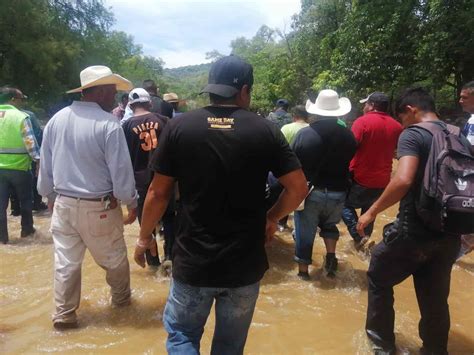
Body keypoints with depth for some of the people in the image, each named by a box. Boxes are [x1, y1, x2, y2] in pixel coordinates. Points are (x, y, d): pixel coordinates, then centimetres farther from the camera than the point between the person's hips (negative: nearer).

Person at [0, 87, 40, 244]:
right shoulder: (21, 116, -12)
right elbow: (30, 143, -14)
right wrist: (38, 160, -6)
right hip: (19, 167, -4)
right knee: (26, 200, 16)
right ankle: (26, 230, 29)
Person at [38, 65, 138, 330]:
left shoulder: (56, 119, 1)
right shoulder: (108, 124, -18)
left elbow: (46, 165, 9)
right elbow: (121, 171, -17)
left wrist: (50, 196, 22)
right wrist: (132, 202, -2)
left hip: (63, 204, 5)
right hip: (98, 207, -5)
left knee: (66, 261, 15)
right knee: (114, 259, 17)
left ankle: (64, 314, 25)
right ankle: (121, 299, 37)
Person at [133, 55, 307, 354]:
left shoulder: (179, 127, -7)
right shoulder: (266, 131, -6)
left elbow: (158, 192, -4)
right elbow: (298, 188, -6)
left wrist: (144, 238, 10)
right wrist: (272, 218, 11)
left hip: (192, 262, -1)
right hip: (245, 264, 1)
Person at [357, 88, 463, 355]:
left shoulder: (413, 134, -13)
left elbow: (403, 180, -30)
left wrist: (372, 212, -19)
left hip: (415, 231, -6)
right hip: (449, 234, 6)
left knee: (379, 279, 16)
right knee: (435, 297, 19)